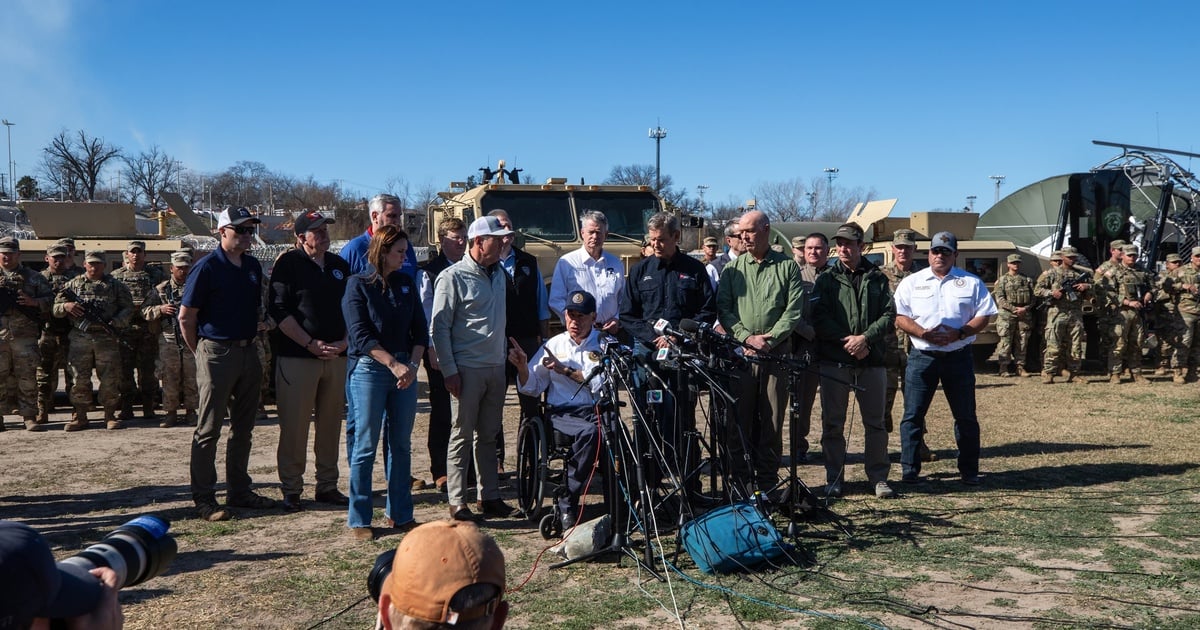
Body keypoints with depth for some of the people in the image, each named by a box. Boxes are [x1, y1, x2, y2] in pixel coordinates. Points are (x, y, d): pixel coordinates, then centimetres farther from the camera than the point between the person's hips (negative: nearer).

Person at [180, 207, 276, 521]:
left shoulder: (253, 266, 10)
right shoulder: (208, 267, -10)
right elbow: (186, 317, -7)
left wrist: (250, 341, 13)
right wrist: (200, 353, -2)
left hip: (247, 352, 7)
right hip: (217, 353, -7)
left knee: (243, 428, 13)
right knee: (209, 430, -1)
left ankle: (240, 491, 24)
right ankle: (204, 499, 5)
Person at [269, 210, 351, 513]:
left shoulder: (339, 265, 15)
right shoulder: (288, 264, -2)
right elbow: (279, 311, -9)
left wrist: (344, 342, 1)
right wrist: (311, 344, -15)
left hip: (336, 356, 5)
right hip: (297, 357, -5)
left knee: (330, 424, 9)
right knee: (294, 426, -3)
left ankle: (327, 486, 18)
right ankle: (291, 490, 6)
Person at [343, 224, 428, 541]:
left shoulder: (406, 283, 10)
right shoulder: (358, 284, -3)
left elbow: (420, 330, 8)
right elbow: (361, 335, -11)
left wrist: (412, 365, -7)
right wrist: (394, 364, -18)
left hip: (405, 369, 5)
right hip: (369, 369, -5)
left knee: (401, 444, 9)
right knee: (365, 446, 0)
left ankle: (400, 514, 19)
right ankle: (359, 519, 8)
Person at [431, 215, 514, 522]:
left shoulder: (498, 274, 12)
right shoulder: (453, 277, -9)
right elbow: (440, 327, -11)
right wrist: (449, 370, -15)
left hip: (496, 368, 6)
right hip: (467, 369, -6)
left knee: (488, 435, 12)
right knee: (462, 436, -1)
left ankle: (489, 496, 20)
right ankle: (457, 502, 6)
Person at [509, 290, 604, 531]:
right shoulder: (554, 344, 15)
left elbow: (602, 383, -6)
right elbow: (532, 388, 11)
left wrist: (565, 370, -10)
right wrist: (522, 366, -8)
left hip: (596, 411, 1)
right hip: (562, 413, 0)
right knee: (590, 432, -35)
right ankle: (567, 505, -24)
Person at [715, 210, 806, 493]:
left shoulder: (787, 267, 8)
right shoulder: (732, 268, 11)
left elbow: (793, 310, 0)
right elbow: (724, 309, 3)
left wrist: (770, 338, -13)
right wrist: (748, 337, -10)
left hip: (776, 353, -1)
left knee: (772, 420, 2)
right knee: (738, 421, 0)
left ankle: (767, 483, 11)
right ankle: (740, 481, 8)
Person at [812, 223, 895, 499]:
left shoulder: (877, 278, 9)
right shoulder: (826, 280, 6)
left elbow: (889, 314, 2)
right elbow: (819, 317, -3)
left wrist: (865, 338, -13)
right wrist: (845, 340, -14)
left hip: (872, 362, 1)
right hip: (834, 361, -1)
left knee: (875, 422, 6)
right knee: (832, 423, 3)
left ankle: (879, 478, 16)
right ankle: (834, 478, 12)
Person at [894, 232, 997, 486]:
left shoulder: (971, 282, 7)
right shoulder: (911, 282, 7)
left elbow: (983, 316, 3)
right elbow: (900, 316, 1)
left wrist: (959, 333, -13)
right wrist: (924, 333, -15)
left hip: (959, 357, 0)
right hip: (922, 357, 0)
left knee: (966, 416, 6)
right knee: (913, 415, -2)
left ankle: (969, 471, 17)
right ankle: (909, 470, 6)